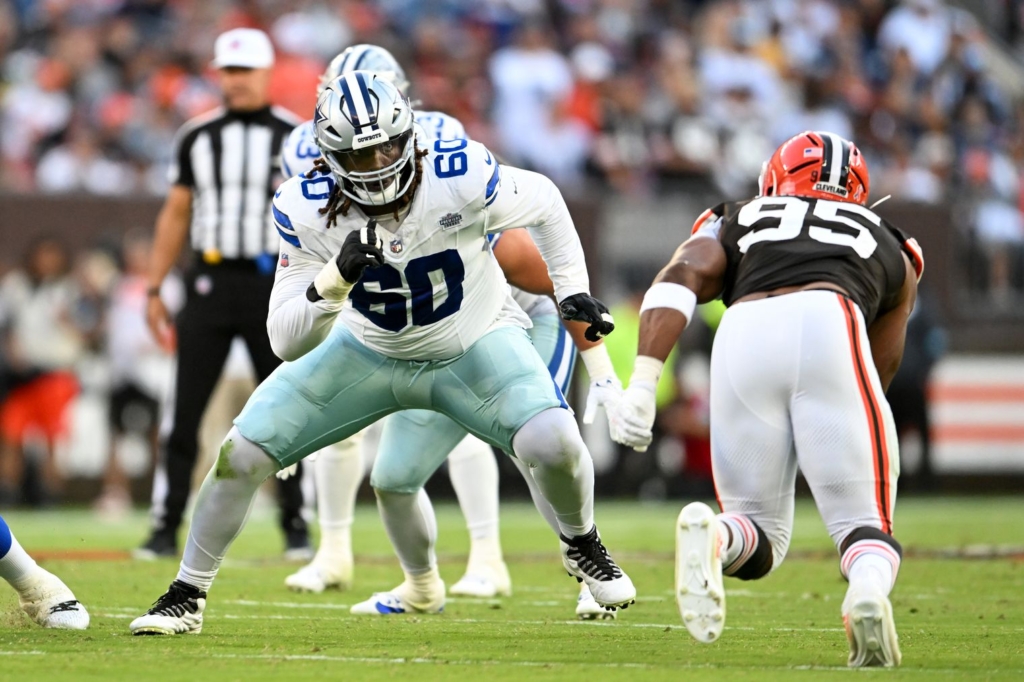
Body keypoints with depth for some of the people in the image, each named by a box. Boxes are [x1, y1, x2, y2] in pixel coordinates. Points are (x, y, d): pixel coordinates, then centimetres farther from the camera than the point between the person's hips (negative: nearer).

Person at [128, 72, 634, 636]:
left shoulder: (459, 178, -30)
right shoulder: (305, 211, -26)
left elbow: (543, 203, -7)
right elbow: (286, 343, -26)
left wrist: (573, 292, -6)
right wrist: (336, 279, -43)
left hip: (473, 345, -1)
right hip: (369, 351, 2)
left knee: (552, 443, -26)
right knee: (242, 452, -9)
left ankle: (581, 547, 9)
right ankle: (186, 597, 13)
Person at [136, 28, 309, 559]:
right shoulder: (197, 137, 7)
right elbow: (176, 214, 12)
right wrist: (153, 288, 9)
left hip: (274, 282, -2)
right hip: (210, 280, 2)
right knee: (185, 411, -2)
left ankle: (296, 525, 14)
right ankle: (166, 527, 0)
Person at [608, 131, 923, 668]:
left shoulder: (735, 224, 34)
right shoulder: (891, 250, 37)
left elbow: (681, 277, 12)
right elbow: (883, 367, 34)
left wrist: (642, 383, 0)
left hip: (743, 337, 1)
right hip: (831, 326, -1)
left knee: (760, 538, 13)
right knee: (864, 522, 6)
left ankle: (708, 535, -23)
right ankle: (869, 590, -30)